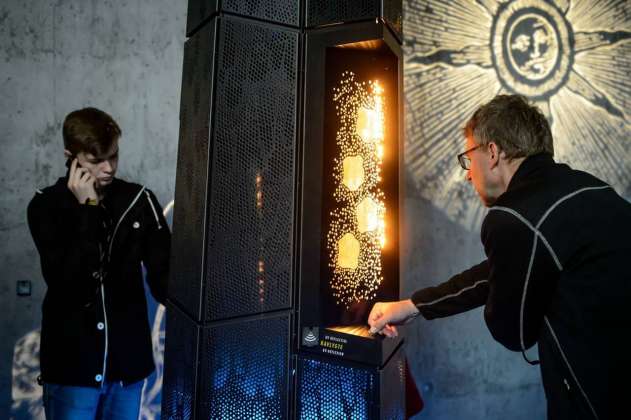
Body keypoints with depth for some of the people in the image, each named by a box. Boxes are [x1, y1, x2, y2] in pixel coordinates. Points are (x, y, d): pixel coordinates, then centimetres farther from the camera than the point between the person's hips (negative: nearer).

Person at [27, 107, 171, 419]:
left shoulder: (140, 201, -6)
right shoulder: (47, 205, -8)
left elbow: (163, 278, -10)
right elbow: (66, 283, -21)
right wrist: (87, 209, -22)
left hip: (129, 360, 2)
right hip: (72, 363, -2)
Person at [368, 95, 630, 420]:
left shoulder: (516, 220, -25)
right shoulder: (576, 186, 3)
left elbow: (514, 333, -11)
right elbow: (497, 275, 11)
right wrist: (413, 306, 15)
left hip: (604, 390, -7)